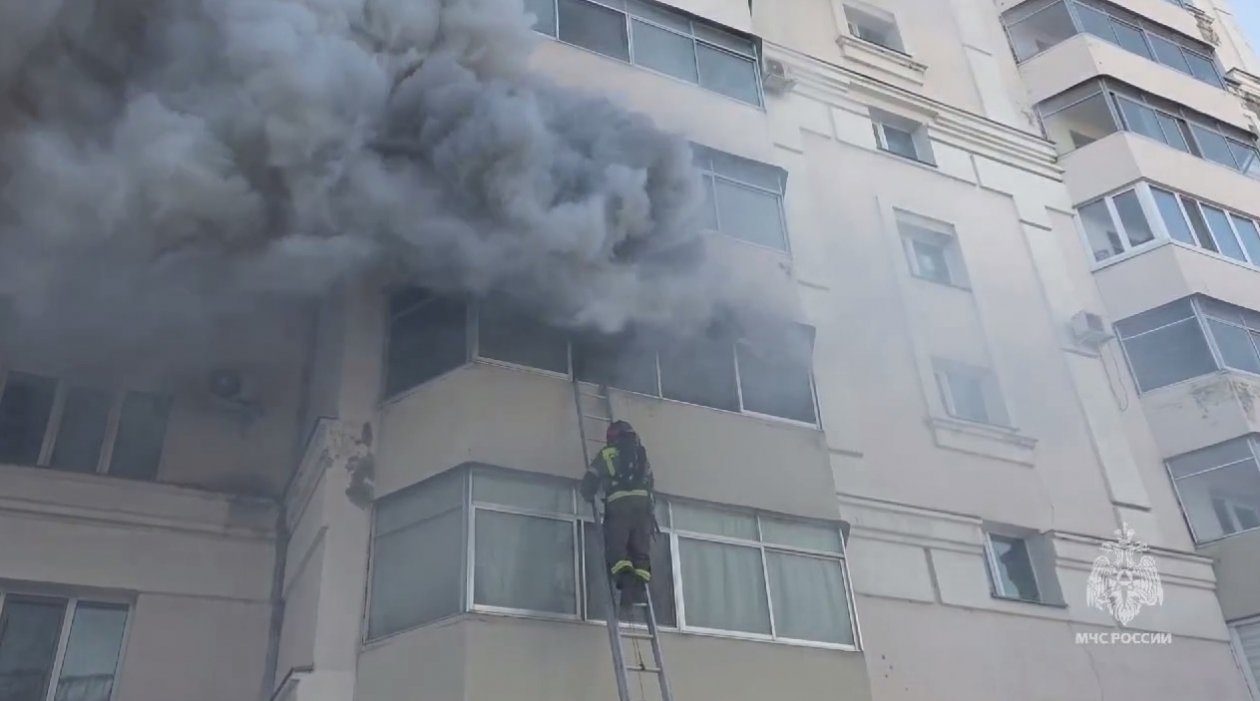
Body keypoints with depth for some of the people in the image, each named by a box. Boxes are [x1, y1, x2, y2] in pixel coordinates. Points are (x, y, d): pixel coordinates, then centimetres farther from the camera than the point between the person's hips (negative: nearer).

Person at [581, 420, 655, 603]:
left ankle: (626, 578, -30)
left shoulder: (607, 454, 15)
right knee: (641, 550, 3)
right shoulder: (642, 454, 27)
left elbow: (589, 482, 12)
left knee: (616, 547, -5)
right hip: (643, 503, 3)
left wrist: (589, 497, 31)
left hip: (619, 504, -3)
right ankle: (637, 585, -17)